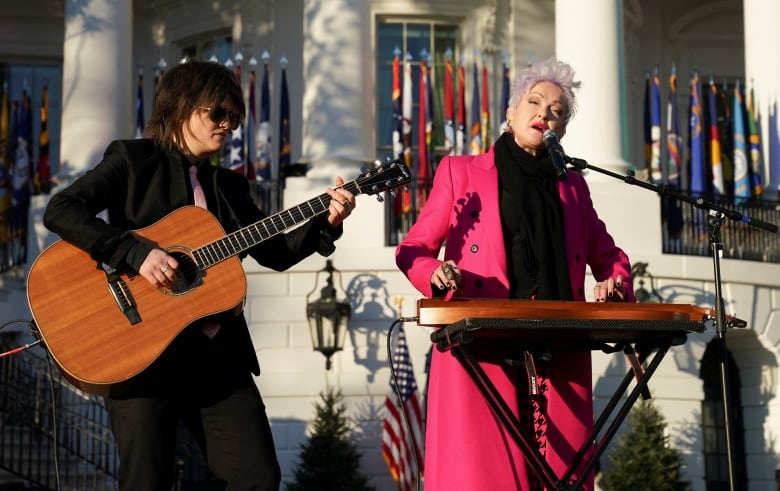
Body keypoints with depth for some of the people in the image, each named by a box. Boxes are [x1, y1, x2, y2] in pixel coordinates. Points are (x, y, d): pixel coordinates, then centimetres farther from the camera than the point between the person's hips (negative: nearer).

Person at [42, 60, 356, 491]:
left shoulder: (230, 185, 19)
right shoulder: (133, 160, 2)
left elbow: (274, 253, 18)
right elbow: (60, 210, -11)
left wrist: (326, 223, 2)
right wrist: (136, 252, -21)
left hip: (217, 353, 5)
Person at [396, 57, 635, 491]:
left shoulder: (572, 187, 21)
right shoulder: (461, 171, 12)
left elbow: (608, 254, 26)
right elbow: (413, 249, 10)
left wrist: (615, 284, 3)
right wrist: (435, 274, -12)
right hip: (481, 352, -3)